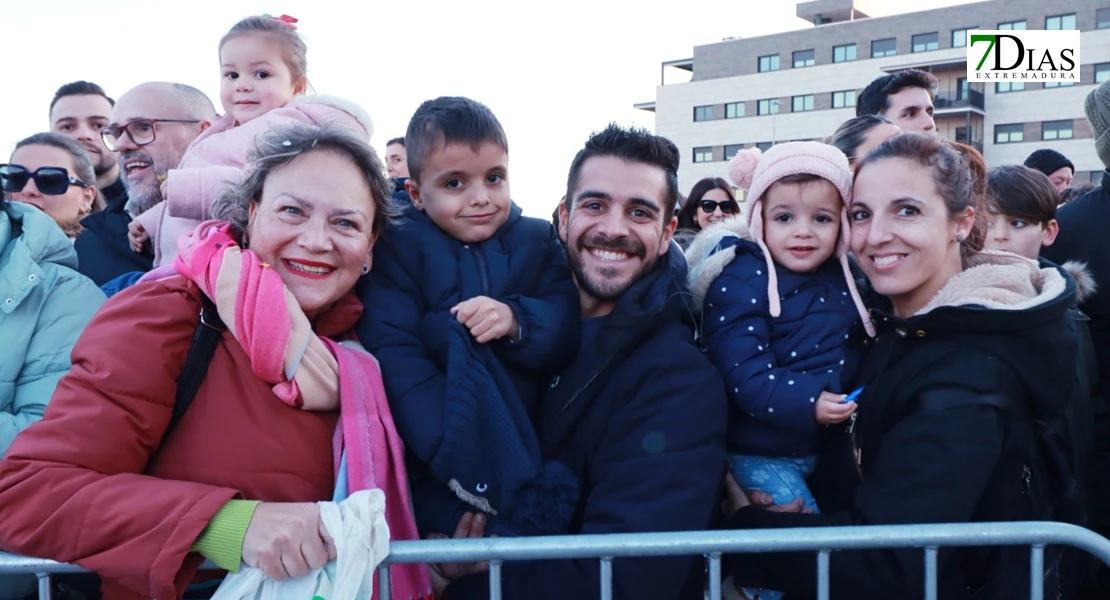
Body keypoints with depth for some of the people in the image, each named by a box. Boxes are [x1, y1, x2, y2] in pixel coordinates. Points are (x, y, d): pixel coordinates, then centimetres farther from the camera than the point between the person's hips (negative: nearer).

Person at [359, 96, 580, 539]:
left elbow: (569, 331, 0)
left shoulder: (538, 241, 12)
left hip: (527, 429, 3)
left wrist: (517, 320, -24)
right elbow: (394, 357, -12)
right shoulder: (398, 249, 2)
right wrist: (463, 461, -24)